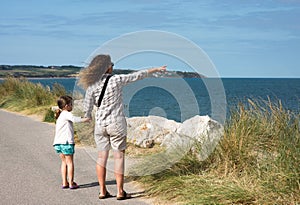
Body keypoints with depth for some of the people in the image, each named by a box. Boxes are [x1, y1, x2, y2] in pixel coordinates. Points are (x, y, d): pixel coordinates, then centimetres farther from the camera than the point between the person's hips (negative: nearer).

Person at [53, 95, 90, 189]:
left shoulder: (60, 115, 21)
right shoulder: (66, 114, -7)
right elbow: (74, 119, -26)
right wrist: (85, 119, -26)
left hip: (58, 142, 8)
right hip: (66, 141, -8)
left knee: (64, 162, 14)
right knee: (70, 162, 0)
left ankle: (64, 183, 13)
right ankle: (71, 183, 1)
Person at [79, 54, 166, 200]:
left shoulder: (91, 85, -2)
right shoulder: (116, 80, -9)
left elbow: (87, 108, 1)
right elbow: (138, 75, 0)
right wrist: (156, 69, 12)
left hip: (100, 124, 3)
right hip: (116, 123, -3)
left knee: (102, 156, 10)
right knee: (119, 156, 3)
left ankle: (102, 191, 13)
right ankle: (120, 191, 5)